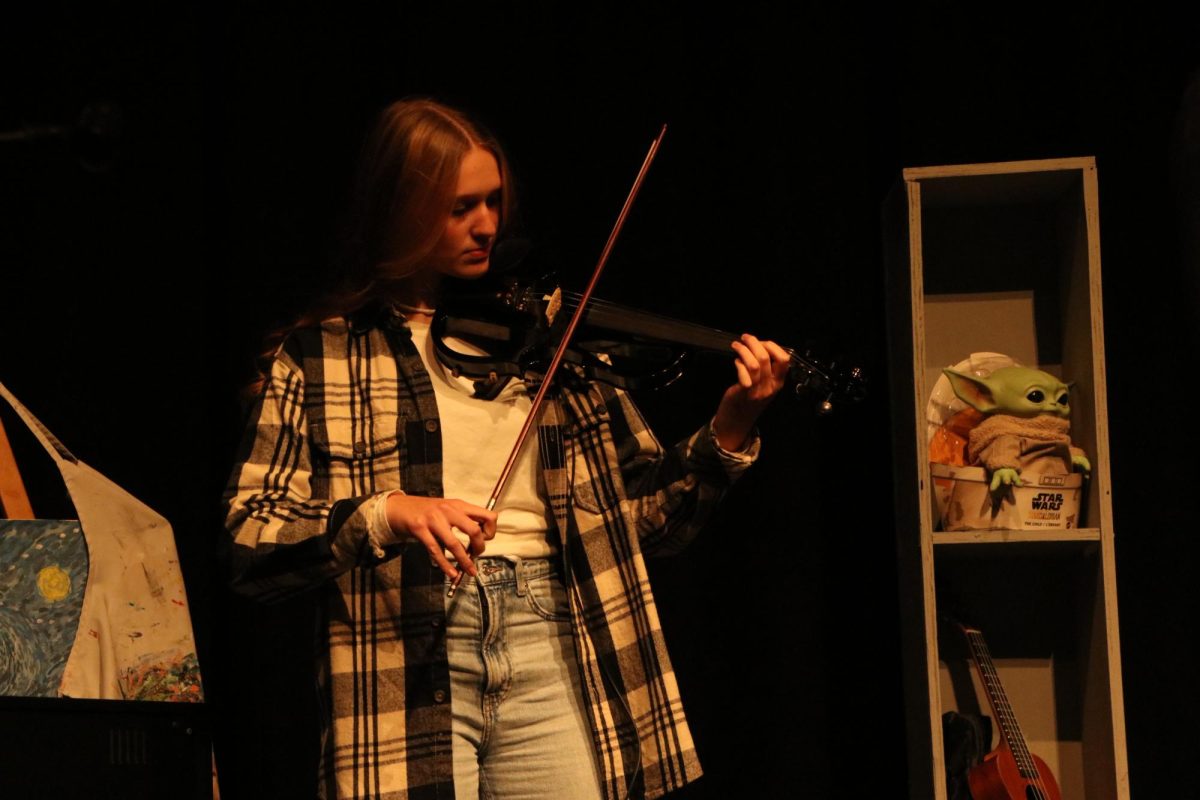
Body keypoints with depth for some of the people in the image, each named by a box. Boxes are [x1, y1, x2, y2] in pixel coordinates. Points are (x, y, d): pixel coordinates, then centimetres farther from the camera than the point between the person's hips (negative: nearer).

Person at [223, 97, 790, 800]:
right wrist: (384, 514, -19)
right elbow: (248, 541, -2)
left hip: (551, 657, 2)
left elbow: (649, 516, 10)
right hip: (403, 666, -2)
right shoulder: (319, 354, 5)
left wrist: (730, 430, -7)